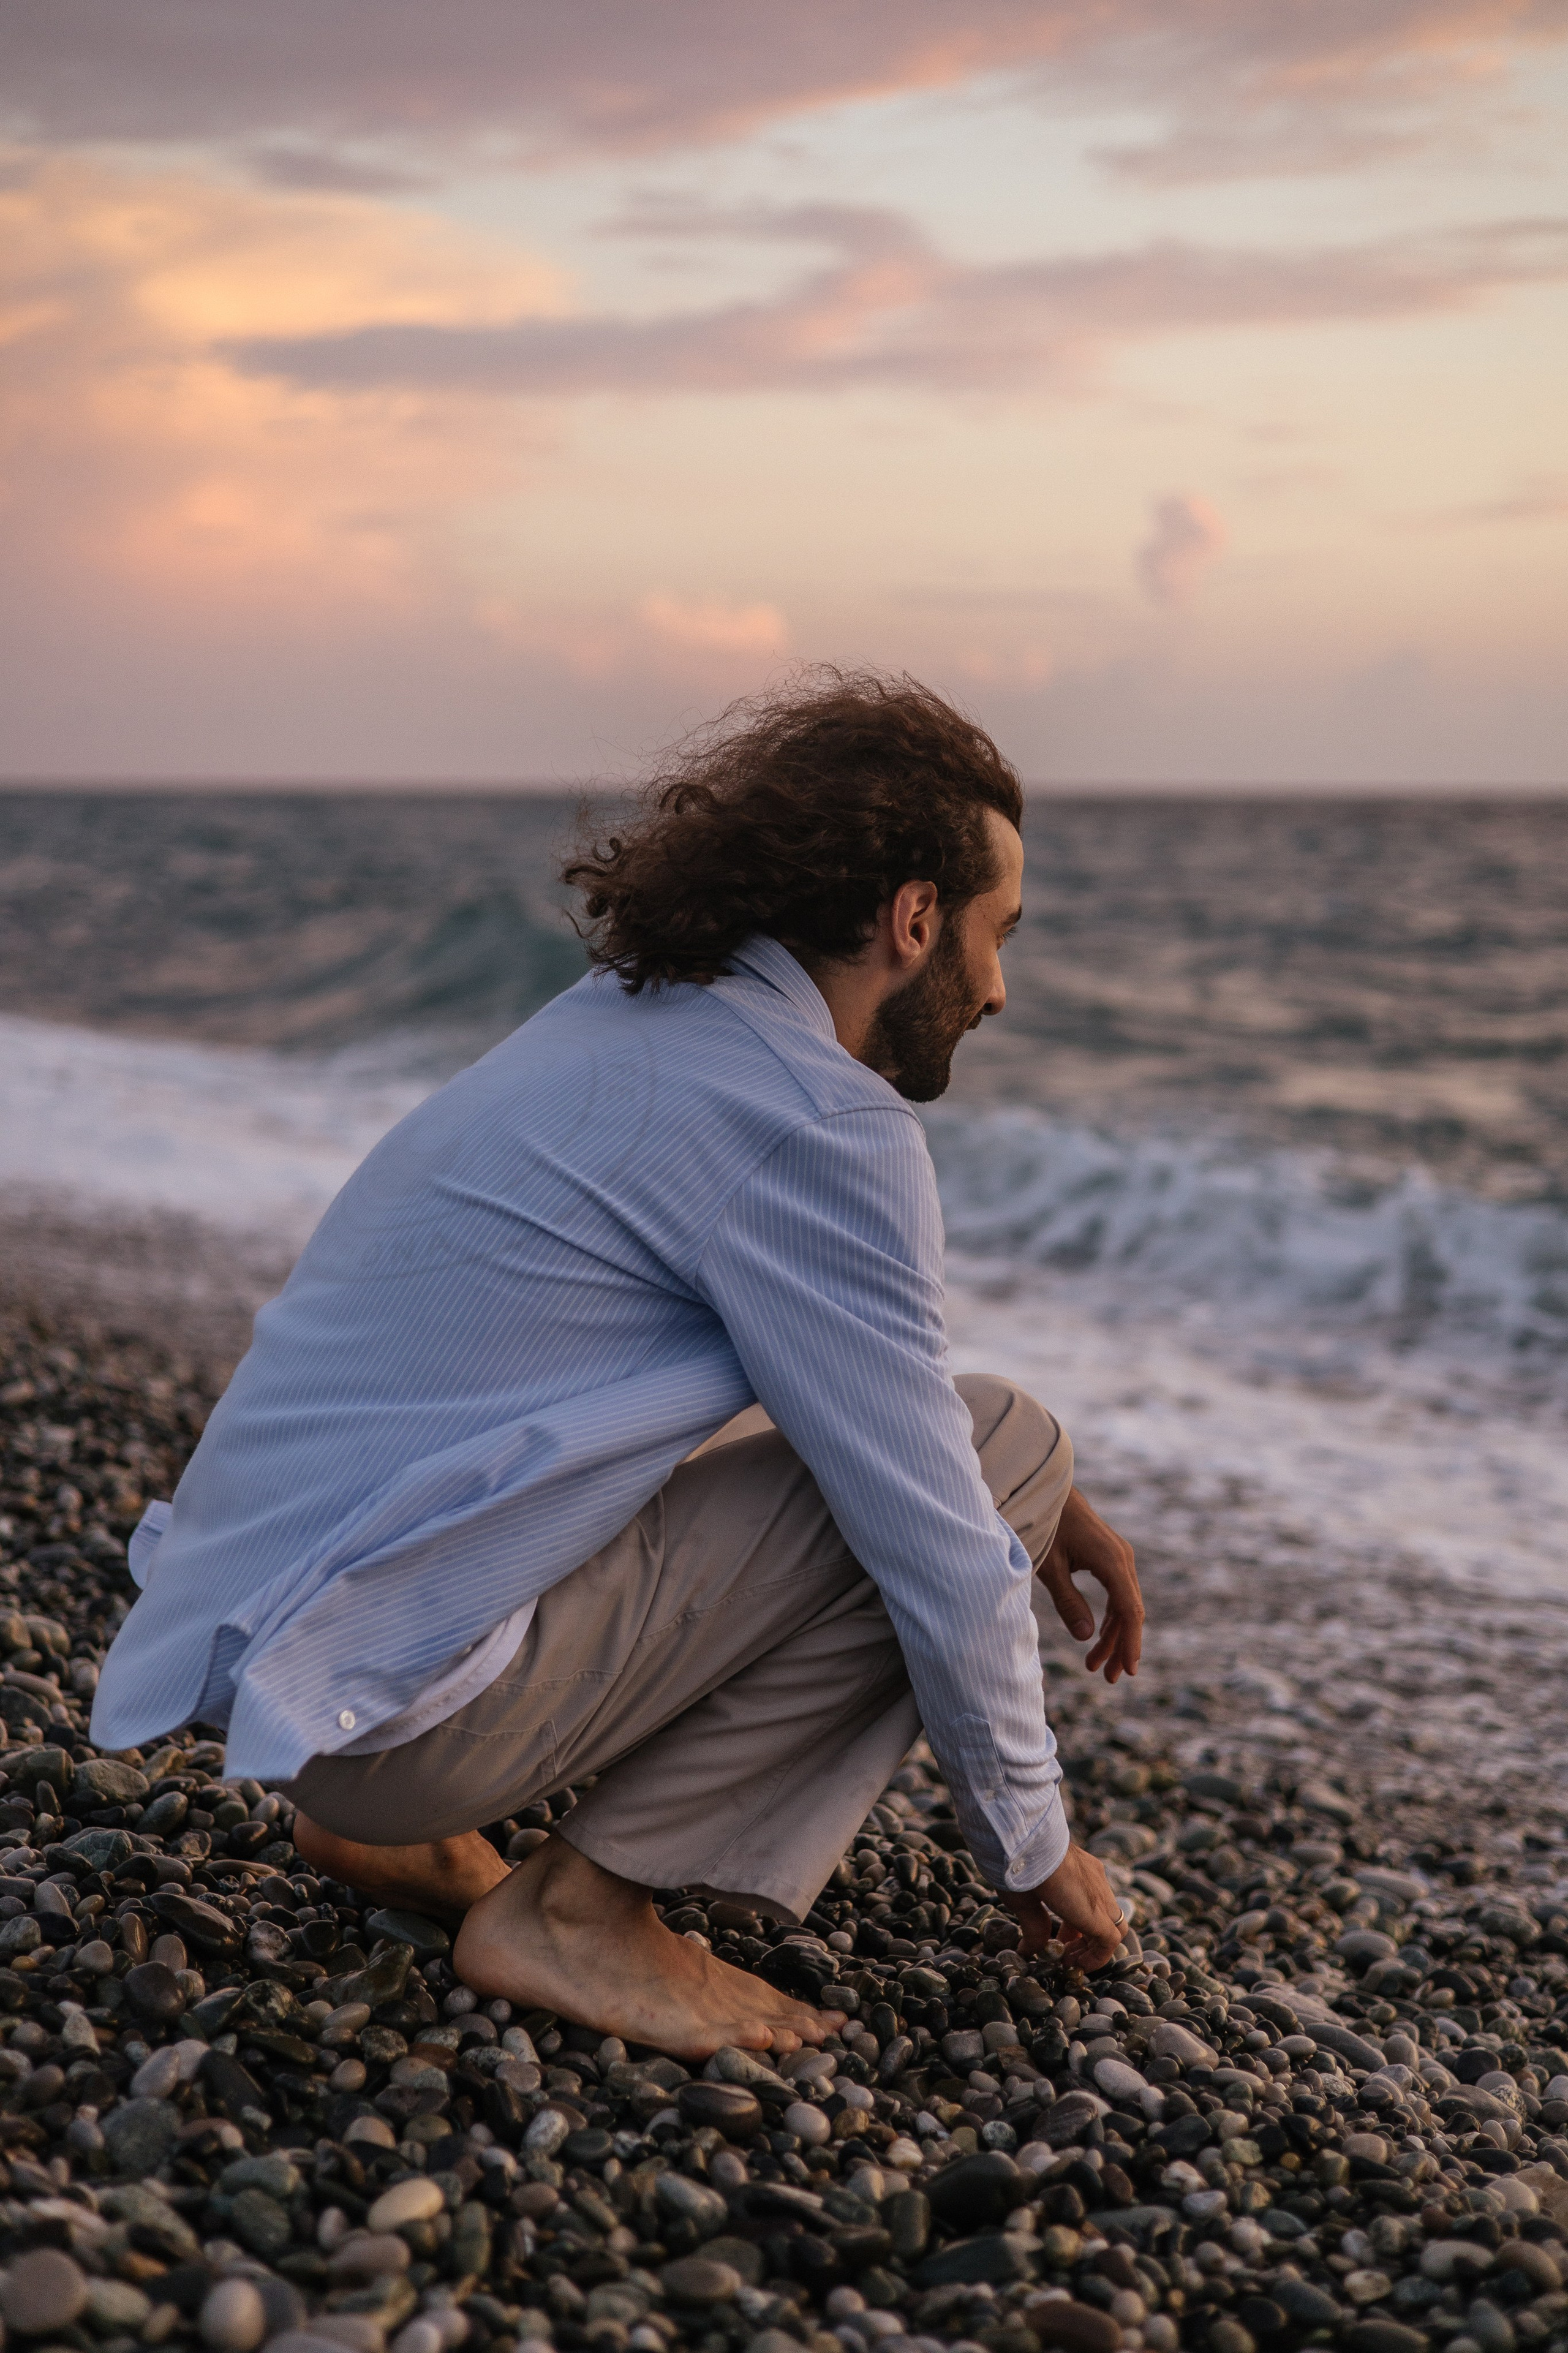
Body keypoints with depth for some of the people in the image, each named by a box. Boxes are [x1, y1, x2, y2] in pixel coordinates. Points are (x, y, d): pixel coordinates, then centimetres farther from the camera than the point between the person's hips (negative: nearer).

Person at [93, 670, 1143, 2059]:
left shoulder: (637, 1015, 13)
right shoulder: (823, 1131, -15)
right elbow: (938, 1554, -11)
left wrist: (1009, 1494, 21)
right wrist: (1031, 1848, 4)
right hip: (385, 1685, -9)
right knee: (1002, 1448, -8)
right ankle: (583, 1911, -3)